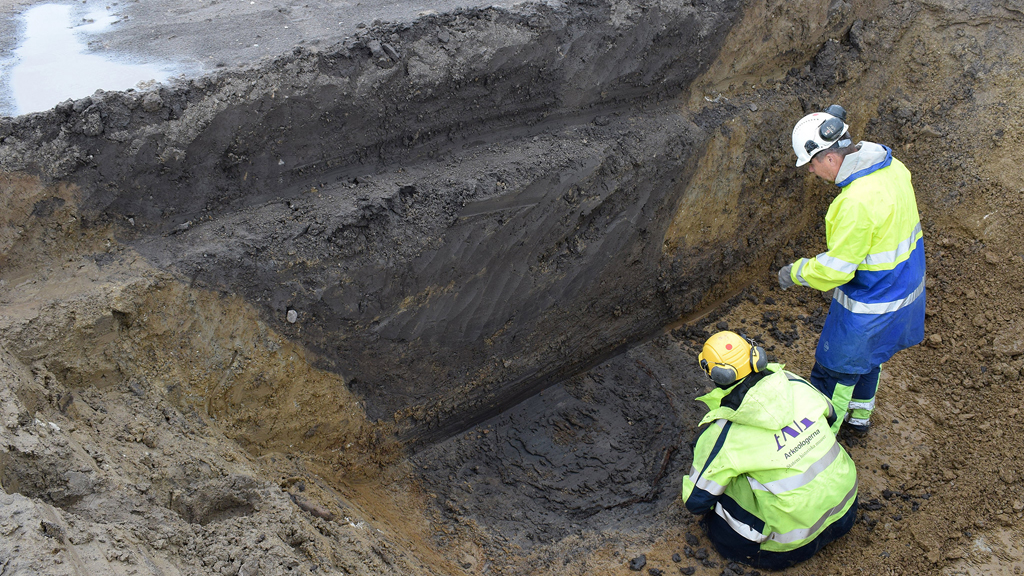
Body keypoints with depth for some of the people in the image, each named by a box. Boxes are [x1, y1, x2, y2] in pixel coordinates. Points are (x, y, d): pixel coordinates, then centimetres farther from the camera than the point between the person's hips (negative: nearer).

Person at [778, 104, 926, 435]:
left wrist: (795, 273, -11)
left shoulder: (857, 202, -35)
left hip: (869, 305, -9)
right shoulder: (892, 167, -6)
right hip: (905, 288, 9)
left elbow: (837, 268, -28)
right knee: (869, 355, 30)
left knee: (835, 368, 10)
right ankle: (860, 416, 50)